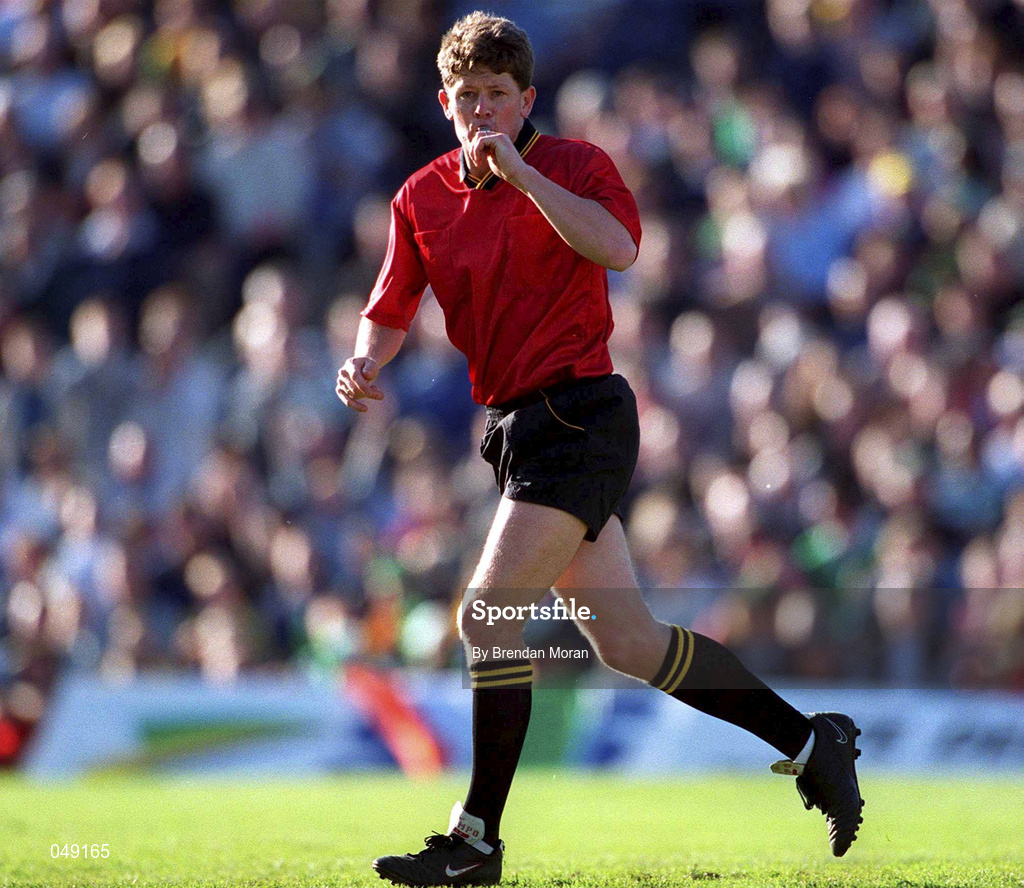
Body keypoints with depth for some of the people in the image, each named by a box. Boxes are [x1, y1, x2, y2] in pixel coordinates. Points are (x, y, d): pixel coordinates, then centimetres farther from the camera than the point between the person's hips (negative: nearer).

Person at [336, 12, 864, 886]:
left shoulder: (574, 163, -5)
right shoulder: (423, 197, 12)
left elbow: (617, 247, -24)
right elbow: (391, 310, 13)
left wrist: (519, 170, -26)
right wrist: (366, 362, -9)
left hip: (578, 414, -7)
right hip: (522, 426, 7)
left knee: (488, 616, -14)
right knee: (627, 641, 8)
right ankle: (809, 740, 21)